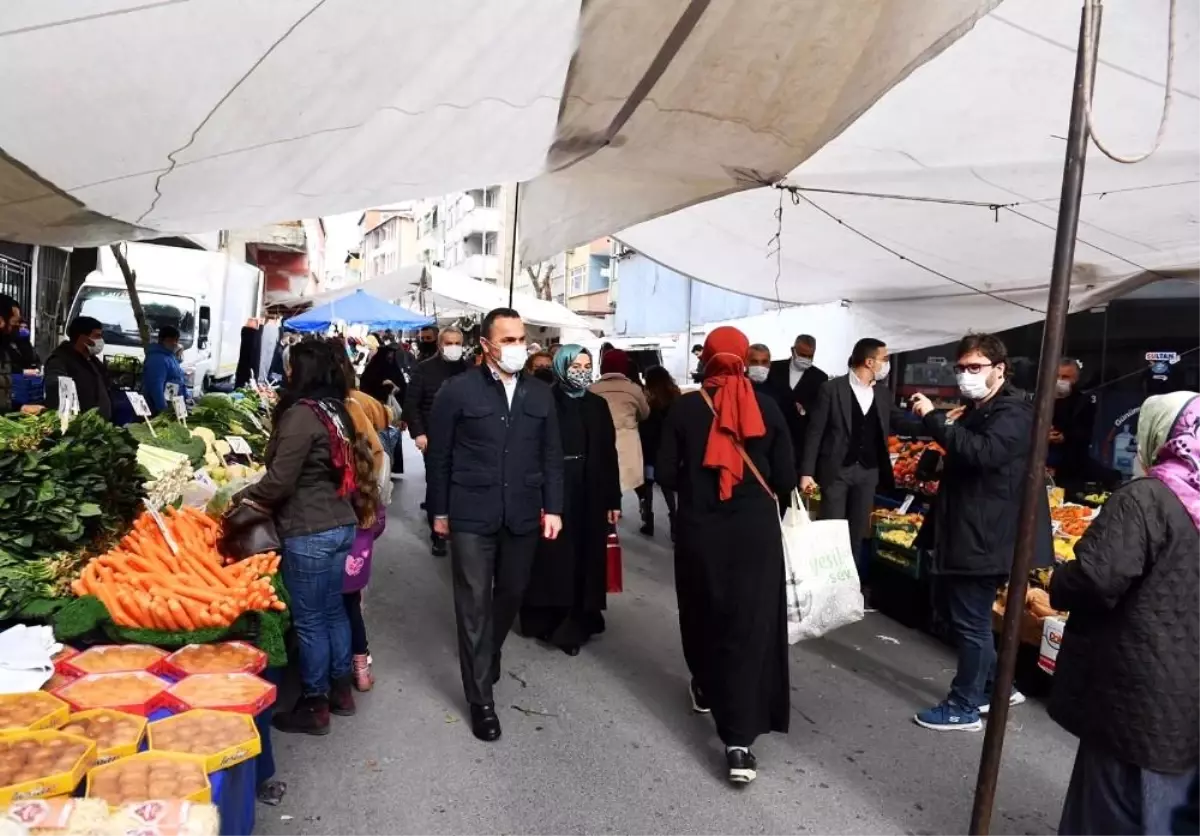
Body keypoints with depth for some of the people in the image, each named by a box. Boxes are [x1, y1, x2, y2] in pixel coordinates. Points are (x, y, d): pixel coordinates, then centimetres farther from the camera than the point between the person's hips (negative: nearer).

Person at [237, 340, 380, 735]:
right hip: (341, 524, 9)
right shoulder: (334, 410, 8)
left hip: (309, 532, -9)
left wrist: (242, 496, 0)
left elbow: (280, 481, -18)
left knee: (308, 619, 4)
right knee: (333, 609, 19)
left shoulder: (301, 414, -18)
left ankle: (314, 706, 17)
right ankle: (341, 689, 32)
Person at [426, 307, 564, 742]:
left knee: (510, 597, 17)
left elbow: (552, 456, 8)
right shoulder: (458, 391, -6)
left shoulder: (540, 393, 5)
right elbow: (439, 456, -1)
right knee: (475, 605, 3)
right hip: (472, 516, -3)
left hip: (522, 515, 4)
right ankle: (480, 698, 16)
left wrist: (552, 507, 4)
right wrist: (439, 511, 1)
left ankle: (488, 658, 45)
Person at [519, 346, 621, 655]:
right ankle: (548, 619, 19)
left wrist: (613, 499, 5)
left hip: (591, 496, 4)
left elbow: (609, 454, 7)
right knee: (554, 558, 4)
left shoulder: (598, 405, 7)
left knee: (585, 558, 8)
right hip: (553, 493, -4)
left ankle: (578, 622, 21)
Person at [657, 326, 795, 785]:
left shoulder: (685, 407, -6)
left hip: (700, 531, 1)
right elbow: (786, 479, -3)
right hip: (755, 531, 0)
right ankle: (739, 742, -1)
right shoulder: (767, 407, -4)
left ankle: (707, 690, 44)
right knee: (751, 623, 3)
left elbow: (665, 474, -5)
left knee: (703, 613, 22)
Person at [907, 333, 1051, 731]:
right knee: (954, 610, 19)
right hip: (963, 532, 11)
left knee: (971, 621, -1)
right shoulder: (977, 411, 16)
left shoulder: (1013, 413, -15)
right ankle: (996, 686, 34)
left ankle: (964, 707, 14)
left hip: (985, 537, -10)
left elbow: (981, 453, -34)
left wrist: (933, 419, -31)